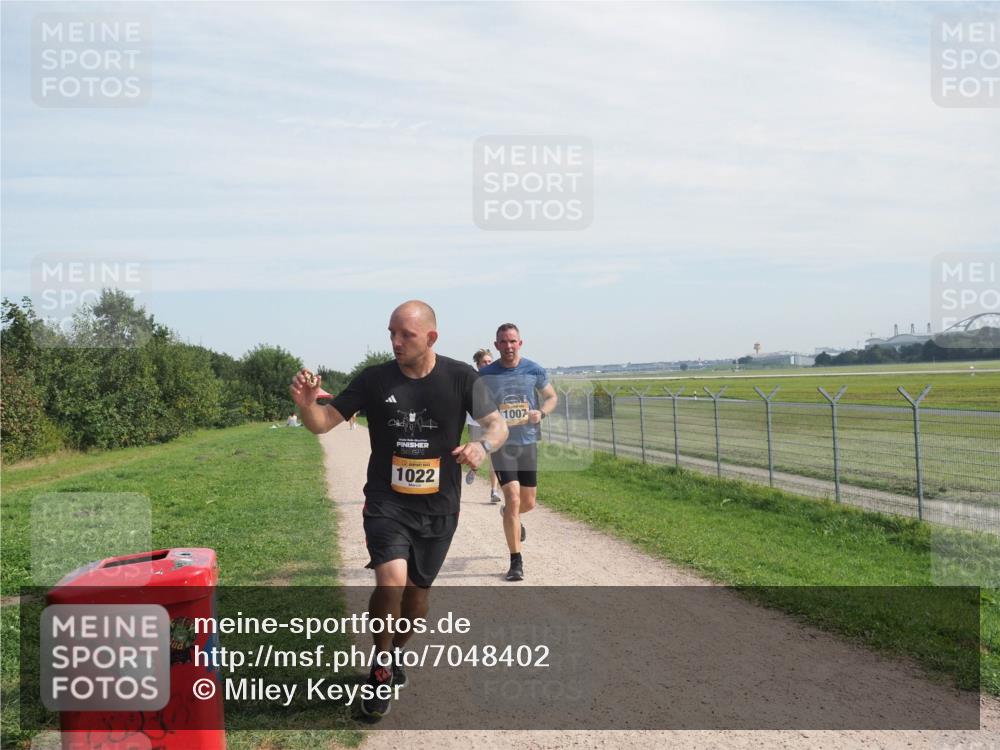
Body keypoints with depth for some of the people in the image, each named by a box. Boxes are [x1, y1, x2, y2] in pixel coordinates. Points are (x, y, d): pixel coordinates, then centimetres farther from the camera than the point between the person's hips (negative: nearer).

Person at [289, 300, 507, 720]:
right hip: (387, 503, -1)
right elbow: (323, 423, -4)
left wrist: (483, 445, -29)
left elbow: (498, 425, -5)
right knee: (392, 580, -22)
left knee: (418, 589, 14)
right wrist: (305, 402, -27)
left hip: (439, 508, 2)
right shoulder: (375, 380, -7)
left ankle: (397, 652, 44)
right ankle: (382, 668, 3)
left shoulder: (460, 378, -7)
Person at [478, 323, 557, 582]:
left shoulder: (534, 370, -1)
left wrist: (541, 412, -10)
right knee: (513, 498, -13)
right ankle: (516, 561, -2)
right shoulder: (485, 375, -5)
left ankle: (511, 515, 50)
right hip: (501, 444, -3)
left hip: (528, 442, 3)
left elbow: (552, 397, 11)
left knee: (528, 502, 11)